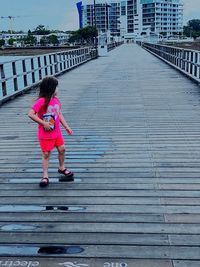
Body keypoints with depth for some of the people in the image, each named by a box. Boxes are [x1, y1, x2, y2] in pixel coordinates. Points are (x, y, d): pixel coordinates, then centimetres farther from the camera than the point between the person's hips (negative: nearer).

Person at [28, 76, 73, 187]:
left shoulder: (56, 100, 1)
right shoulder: (42, 101, -21)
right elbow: (31, 114, -23)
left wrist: (67, 127, 9)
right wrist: (44, 123, -24)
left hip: (57, 132, 6)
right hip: (45, 135, -6)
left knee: (62, 149, 14)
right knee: (46, 154, 2)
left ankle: (62, 168, 37)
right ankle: (45, 176, 13)